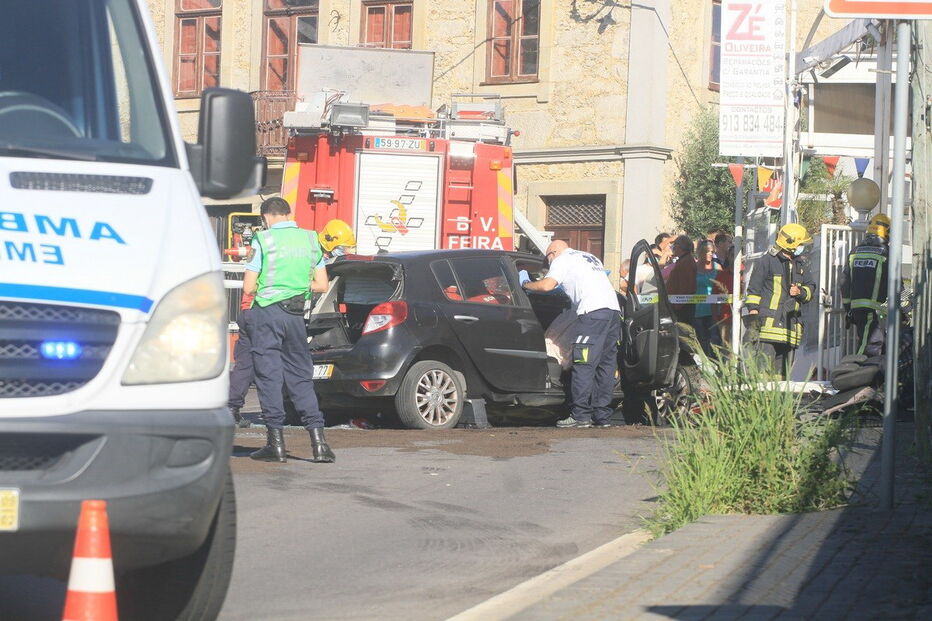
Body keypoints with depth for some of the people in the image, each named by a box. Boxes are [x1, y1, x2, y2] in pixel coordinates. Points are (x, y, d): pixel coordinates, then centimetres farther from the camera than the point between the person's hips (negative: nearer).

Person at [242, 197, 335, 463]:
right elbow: (322, 284, 9)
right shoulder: (310, 239, 7)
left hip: (268, 312, -4)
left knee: (269, 375, 2)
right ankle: (317, 439, 2)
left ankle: (276, 441, 0)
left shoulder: (263, 240, -6)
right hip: (296, 314, 4)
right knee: (300, 376, 10)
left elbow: (248, 288, -7)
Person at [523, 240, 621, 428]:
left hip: (593, 311, -8)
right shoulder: (590, 258, 32)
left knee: (583, 365, -7)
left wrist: (526, 285, 12)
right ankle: (602, 416, 8)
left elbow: (546, 285, -5)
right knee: (605, 364, 8)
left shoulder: (562, 260, 8)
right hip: (614, 309, 8)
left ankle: (580, 416, -11)